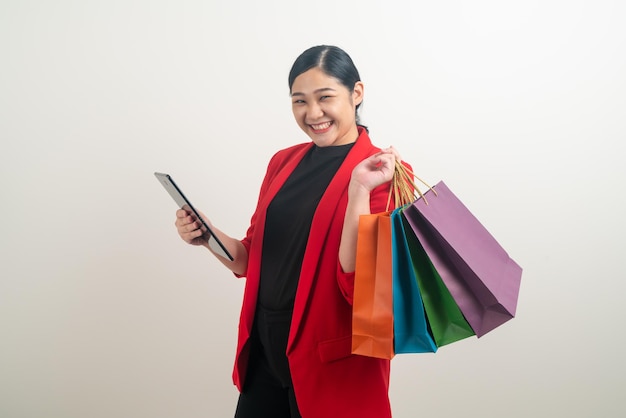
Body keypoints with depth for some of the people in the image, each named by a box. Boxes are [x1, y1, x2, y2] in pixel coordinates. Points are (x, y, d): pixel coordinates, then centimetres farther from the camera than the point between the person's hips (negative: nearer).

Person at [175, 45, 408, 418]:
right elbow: (252, 261, 13)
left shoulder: (385, 173, -11)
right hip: (266, 351, 5)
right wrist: (209, 236, -5)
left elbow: (359, 286, -18)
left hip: (333, 365, -5)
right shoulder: (284, 162, 6)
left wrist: (359, 190, -26)